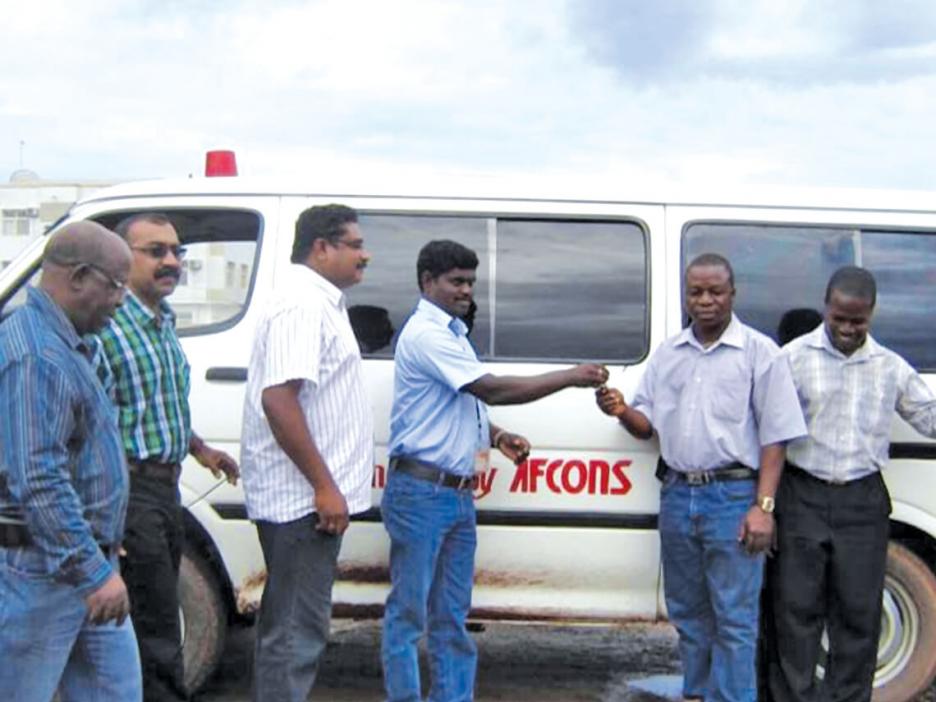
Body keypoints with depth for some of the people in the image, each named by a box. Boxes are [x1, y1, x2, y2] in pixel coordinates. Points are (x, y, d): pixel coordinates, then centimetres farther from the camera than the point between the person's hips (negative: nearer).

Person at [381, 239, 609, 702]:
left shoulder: (453, 333, 17)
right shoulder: (426, 334, -13)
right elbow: (490, 389, -20)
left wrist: (496, 436, 5)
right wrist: (571, 377, -17)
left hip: (458, 493, 9)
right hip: (421, 491, -9)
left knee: (452, 615, 11)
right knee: (409, 612, -2)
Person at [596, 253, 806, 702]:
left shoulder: (759, 352, -2)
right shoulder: (667, 354, 12)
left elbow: (774, 437, -5)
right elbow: (648, 426, 15)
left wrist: (763, 506, -13)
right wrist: (622, 412, -8)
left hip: (732, 496, -5)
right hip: (677, 495, 5)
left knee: (733, 618, -3)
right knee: (688, 611, 15)